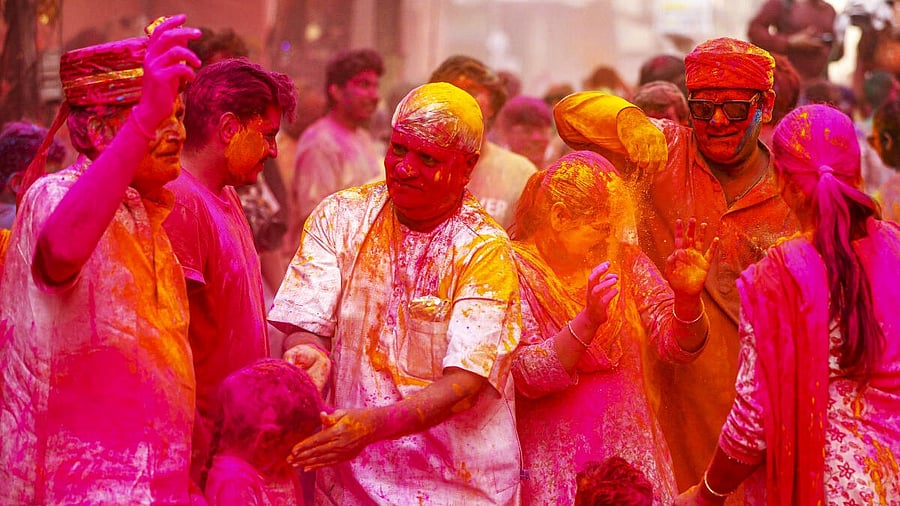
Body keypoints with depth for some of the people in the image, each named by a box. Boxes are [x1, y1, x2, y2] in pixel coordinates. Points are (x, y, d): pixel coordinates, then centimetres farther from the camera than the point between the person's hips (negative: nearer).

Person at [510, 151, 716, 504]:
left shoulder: (624, 263, 3)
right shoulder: (517, 271, -8)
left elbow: (679, 347, -3)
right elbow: (527, 376, -19)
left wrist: (687, 296, -23)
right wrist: (588, 321, -32)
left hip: (633, 456, 3)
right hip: (555, 459, -3)